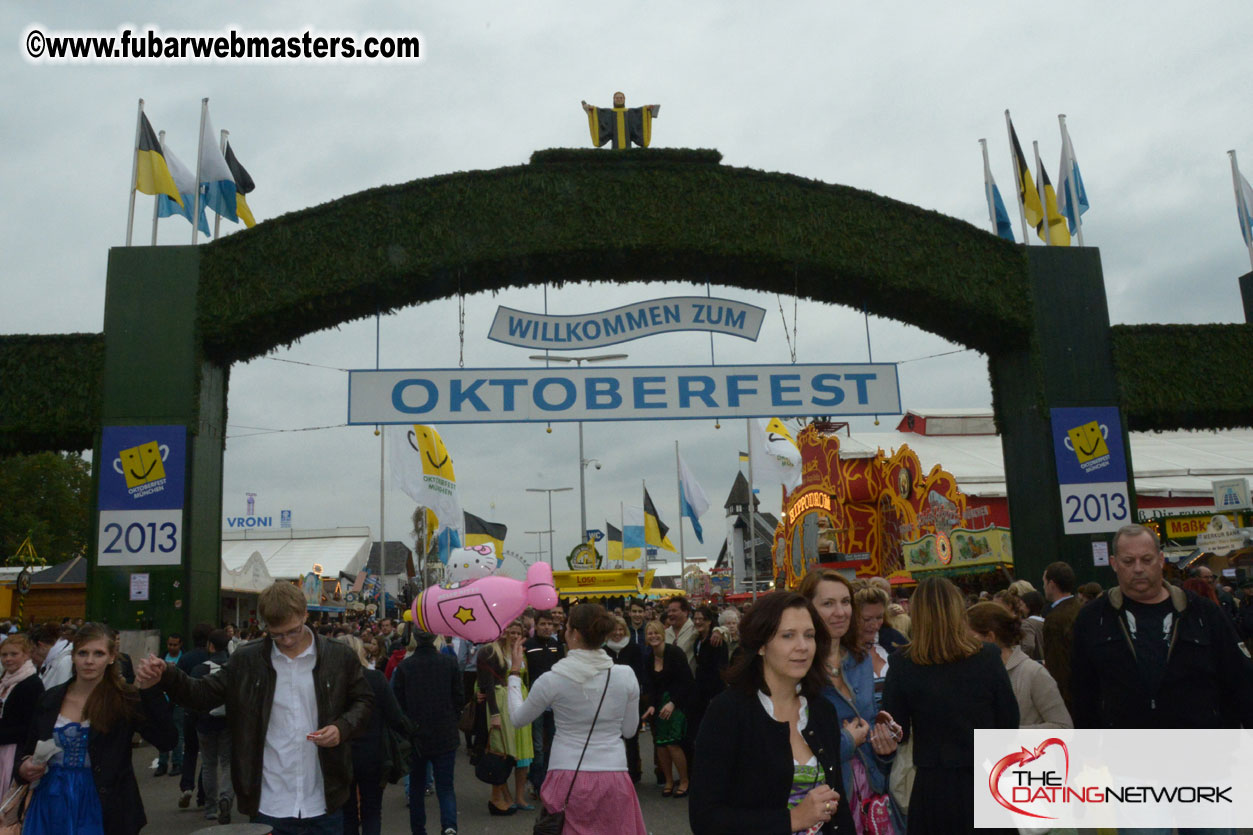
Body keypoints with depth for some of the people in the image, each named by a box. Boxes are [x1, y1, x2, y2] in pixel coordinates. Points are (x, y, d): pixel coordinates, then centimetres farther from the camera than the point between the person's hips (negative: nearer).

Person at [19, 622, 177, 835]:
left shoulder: (125, 700, -8)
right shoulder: (50, 700, 5)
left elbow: (167, 741, -21)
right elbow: (27, 749, 17)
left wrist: (150, 690, -29)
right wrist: (23, 767, -6)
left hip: (101, 807, -3)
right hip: (50, 805, 4)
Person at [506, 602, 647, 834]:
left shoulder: (552, 680, -9)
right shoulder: (626, 677, -4)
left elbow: (518, 717, 7)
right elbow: (629, 730, 8)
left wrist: (515, 672, 18)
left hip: (568, 778, -1)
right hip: (614, 777, 2)